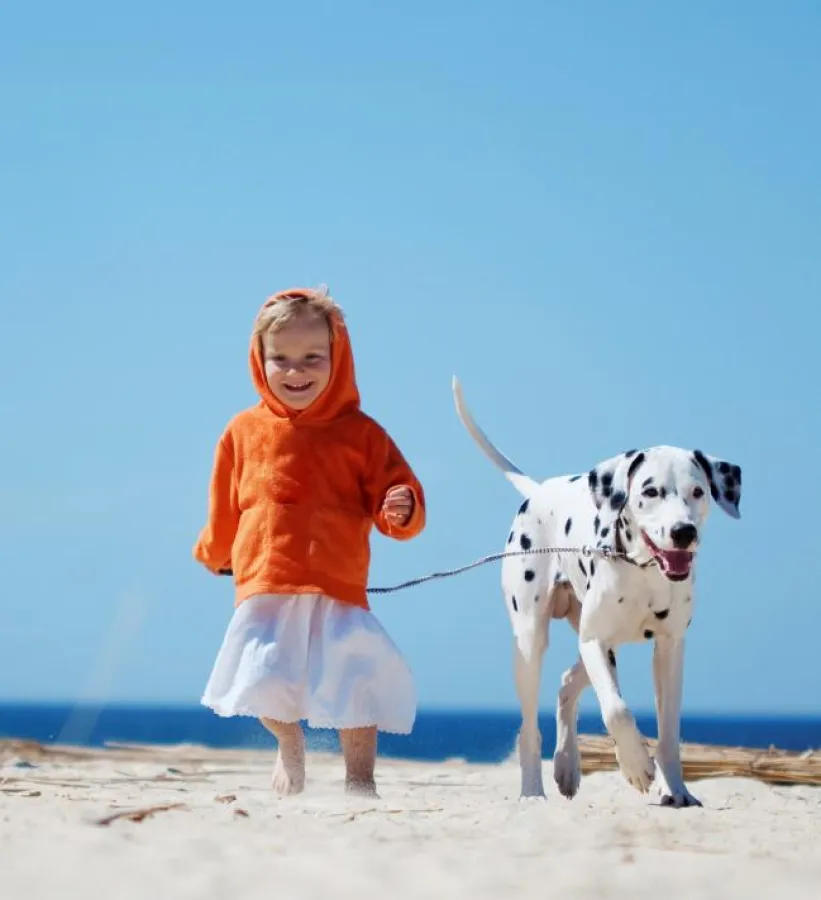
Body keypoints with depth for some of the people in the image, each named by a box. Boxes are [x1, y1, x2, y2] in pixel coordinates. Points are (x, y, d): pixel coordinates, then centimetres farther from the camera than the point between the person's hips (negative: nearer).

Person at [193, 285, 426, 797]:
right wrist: (213, 554, 31)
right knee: (266, 686, 3)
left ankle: (359, 778, 13)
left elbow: (398, 499, 0)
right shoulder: (245, 432, 6)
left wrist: (400, 510, -22)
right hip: (263, 591, 2)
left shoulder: (360, 433, 0)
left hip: (338, 594, -2)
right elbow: (225, 509, 20)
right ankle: (290, 745, 35)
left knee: (354, 687, -5)